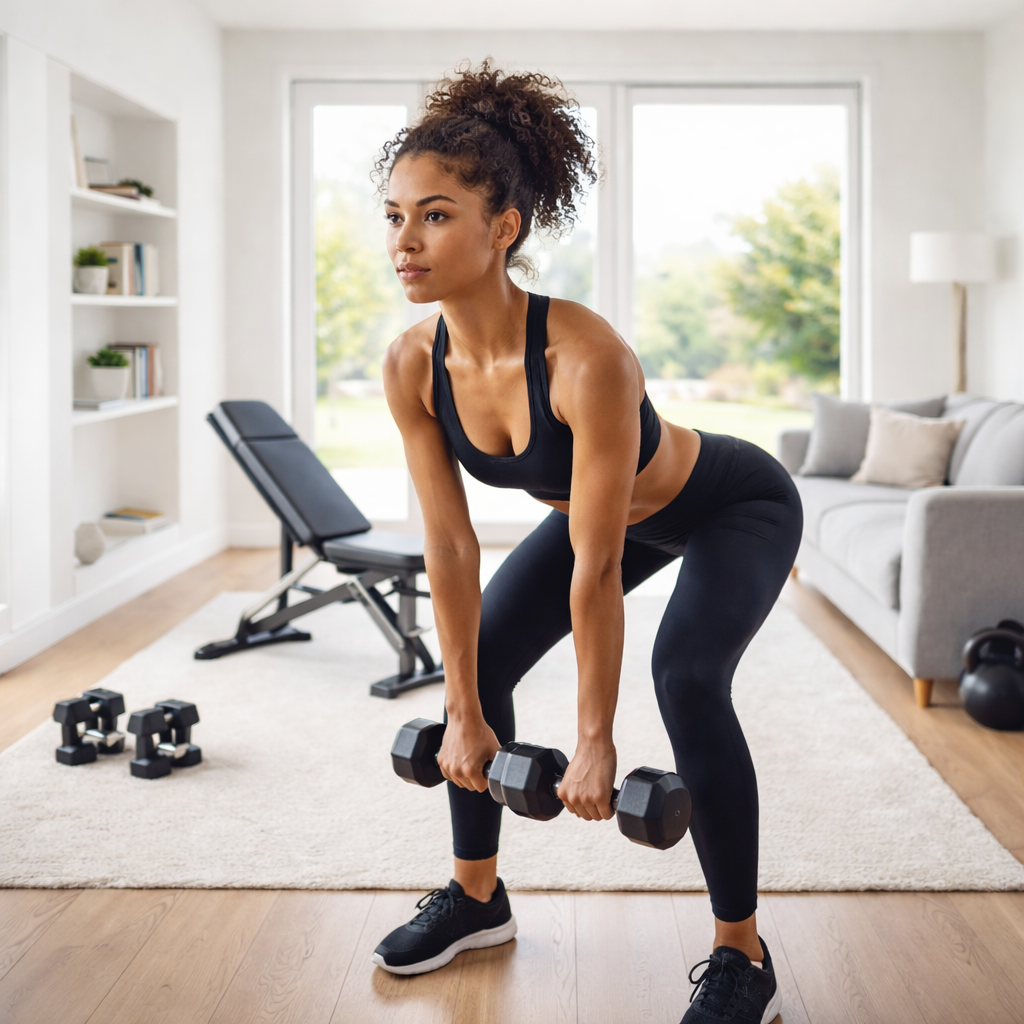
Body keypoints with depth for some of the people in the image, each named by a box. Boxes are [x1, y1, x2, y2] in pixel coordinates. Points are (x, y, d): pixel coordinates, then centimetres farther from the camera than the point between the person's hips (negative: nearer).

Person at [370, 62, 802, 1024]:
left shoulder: (585, 358, -41)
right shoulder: (412, 365, -22)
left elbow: (594, 570, -35)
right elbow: (448, 544, -15)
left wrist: (593, 742, -27)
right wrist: (463, 713, -12)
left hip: (735, 506, -6)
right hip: (615, 512, 7)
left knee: (686, 678, -27)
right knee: (478, 656, 0)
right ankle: (478, 896, 21)